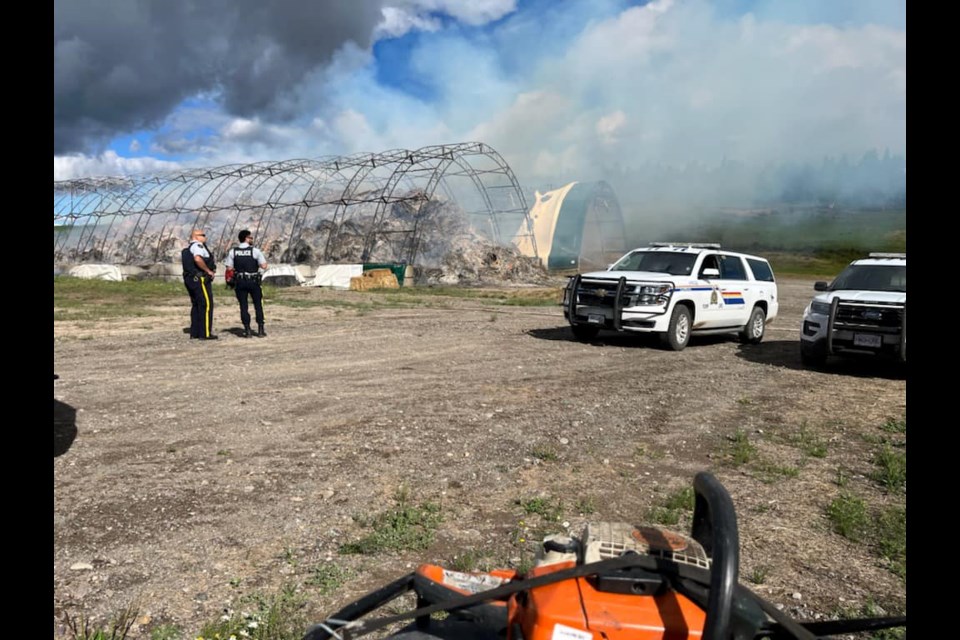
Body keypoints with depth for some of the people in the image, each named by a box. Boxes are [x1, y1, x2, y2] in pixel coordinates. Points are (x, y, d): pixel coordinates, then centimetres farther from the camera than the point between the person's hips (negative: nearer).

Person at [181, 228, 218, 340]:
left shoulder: (186, 250, 20)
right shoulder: (198, 245, -12)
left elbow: (181, 257, 36)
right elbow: (198, 259, -30)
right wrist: (208, 270, -19)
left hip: (190, 279, 10)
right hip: (200, 280, -10)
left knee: (196, 306, 15)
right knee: (206, 305, -8)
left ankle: (194, 332, 18)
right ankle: (205, 333, -9)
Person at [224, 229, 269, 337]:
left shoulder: (232, 251, 0)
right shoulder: (255, 251, -8)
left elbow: (229, 268, -1)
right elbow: (264, 266, -11)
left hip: (239, 282, 2)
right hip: (253, 281, -2)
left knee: (243, 306, 7)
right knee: (258, 305, 10)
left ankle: (247, 330, 5)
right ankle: (260, 329, 10)